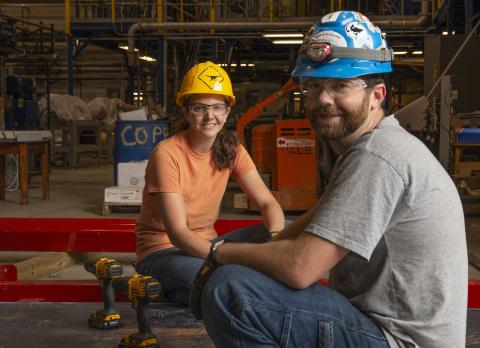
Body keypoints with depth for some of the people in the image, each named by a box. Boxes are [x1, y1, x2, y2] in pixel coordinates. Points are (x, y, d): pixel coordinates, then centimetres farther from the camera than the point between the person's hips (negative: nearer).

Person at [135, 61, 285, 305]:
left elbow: (267, 203, -6)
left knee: (284, 232, -14)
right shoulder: (167, 154, -19)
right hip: (163, 251, -6)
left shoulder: (230, 149, -1)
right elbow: (177, 233, -24)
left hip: (206, 244, 6)